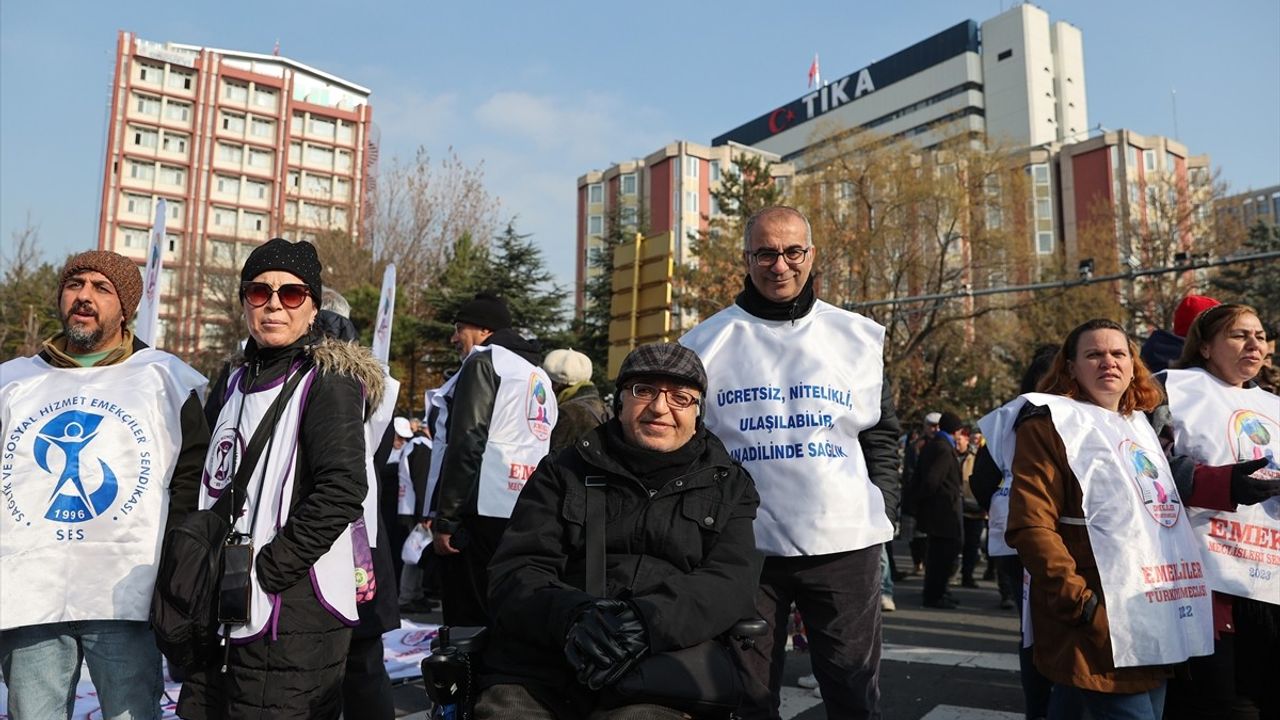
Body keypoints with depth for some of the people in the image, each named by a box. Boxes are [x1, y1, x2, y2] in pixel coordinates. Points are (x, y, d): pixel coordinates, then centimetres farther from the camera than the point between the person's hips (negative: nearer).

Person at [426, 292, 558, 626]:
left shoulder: (484, 362, -3)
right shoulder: (539, 375, 21)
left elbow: (466, 444, -13)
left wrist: (445, 519, -13)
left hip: (481, 512, -8)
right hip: (526, 517, 8)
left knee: (467, 616, -4)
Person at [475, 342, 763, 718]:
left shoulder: (727, 485, 15)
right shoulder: (563, 471, 15)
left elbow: (732, 582, 0)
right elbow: (513, 572, 6)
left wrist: (646, 621, -19)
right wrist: (572, 614, -17)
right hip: (539, 666, 1)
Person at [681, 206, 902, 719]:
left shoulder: (858, 337, 6)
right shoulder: (705, 343, 2)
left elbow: (882, 434, 12)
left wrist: (884, 512, 3)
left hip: (846, 543, 1)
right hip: (744, 546, 0)